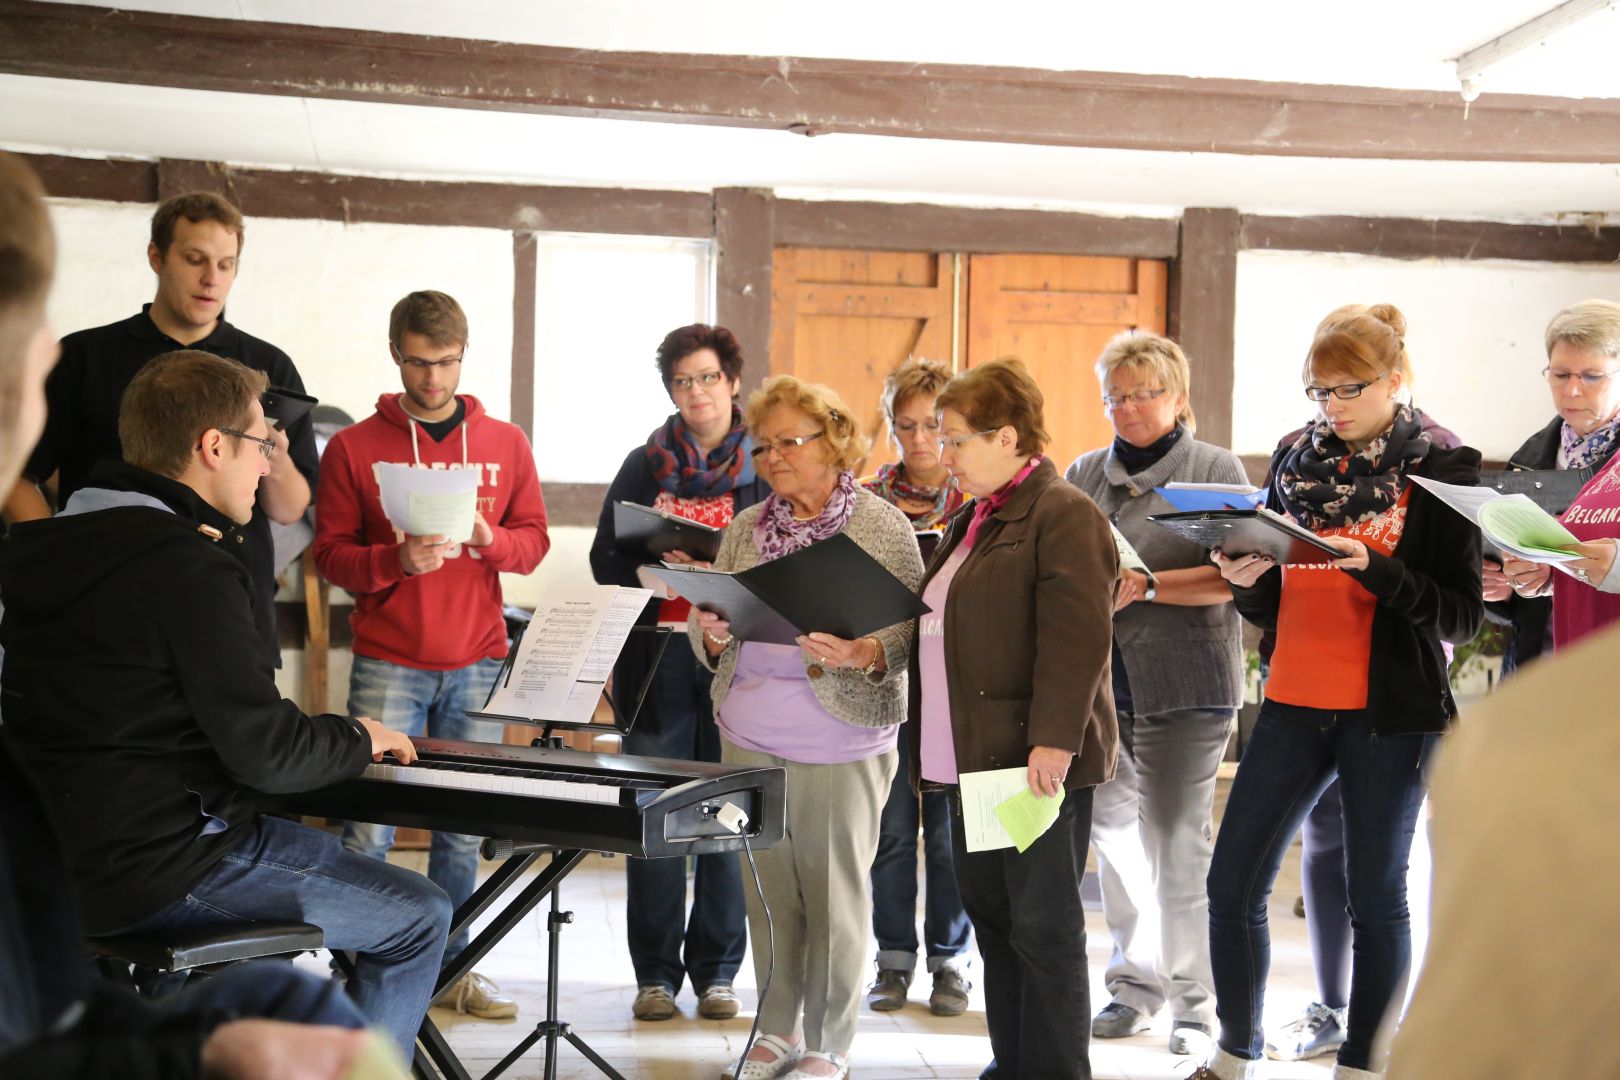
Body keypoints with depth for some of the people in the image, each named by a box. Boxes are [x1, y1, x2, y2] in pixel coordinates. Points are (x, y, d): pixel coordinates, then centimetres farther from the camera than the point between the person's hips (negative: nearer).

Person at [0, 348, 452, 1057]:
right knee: (419, 917, 0)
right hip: (156, 875, -10)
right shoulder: (191, 571, -21)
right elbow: (267, 755, -20)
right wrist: (359, 738, -1)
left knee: (329, 853, 31)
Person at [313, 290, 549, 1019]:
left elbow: (534, 541, 11)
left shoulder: (505, 444, 10)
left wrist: (489, 541, -10)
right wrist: (397, 560, -17)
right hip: (388, 664, -2)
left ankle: (451, 965, 16)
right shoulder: (354, 447, 2)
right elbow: (331, 553, 1)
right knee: (368, 828, -5)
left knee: (463, 825, 6)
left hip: (477, 664, 2)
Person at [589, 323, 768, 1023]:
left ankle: (716, 971, 12)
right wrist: (651, 571, -11)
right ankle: (655, 973, 9)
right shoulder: (644, 465, 13)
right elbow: (605, 557, 9)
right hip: (656, 655, 1)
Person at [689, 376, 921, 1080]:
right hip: (749, 736, 5)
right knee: (769, 889, 11)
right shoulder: (747, 528, 11)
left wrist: (862, 654, -27)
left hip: (840, 743, -5)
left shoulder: (883, 527, -4)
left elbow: (911, 631, -8)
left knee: (835, 892, 1)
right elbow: (708, 617, 15)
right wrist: (712, 633, -7)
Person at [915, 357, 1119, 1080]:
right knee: (990, 915, 14)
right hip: (973, 756, 10)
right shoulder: (974, 519, 19)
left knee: (1042, 926, -4)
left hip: (1036, 762, -10)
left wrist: (1053, 741, -26)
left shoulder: (1064, 516, -12)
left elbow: (1077, 638, -21)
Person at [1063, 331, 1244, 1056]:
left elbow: (1233, 577, -9)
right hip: (1099, 679, 5)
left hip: (1184, 684, -5)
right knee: (1112, 833, 9)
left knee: (1176, 844, -3)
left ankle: (1194, 1002, 10)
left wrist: (1145, 585, -19)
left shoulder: (1216, 469, 0)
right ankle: (1135, 987, 23)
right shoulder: (1084, 474, 14)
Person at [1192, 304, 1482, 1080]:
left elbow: (1463, 616, -9)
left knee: (1376, 895, 3)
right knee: (1232, 884, 3)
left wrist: (1375, 569, -23)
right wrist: (1244, 582, -10)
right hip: (1294, 703, 5)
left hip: (1391, 713, -4)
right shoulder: (1295, 462, 9)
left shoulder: (1442, 470, -4)